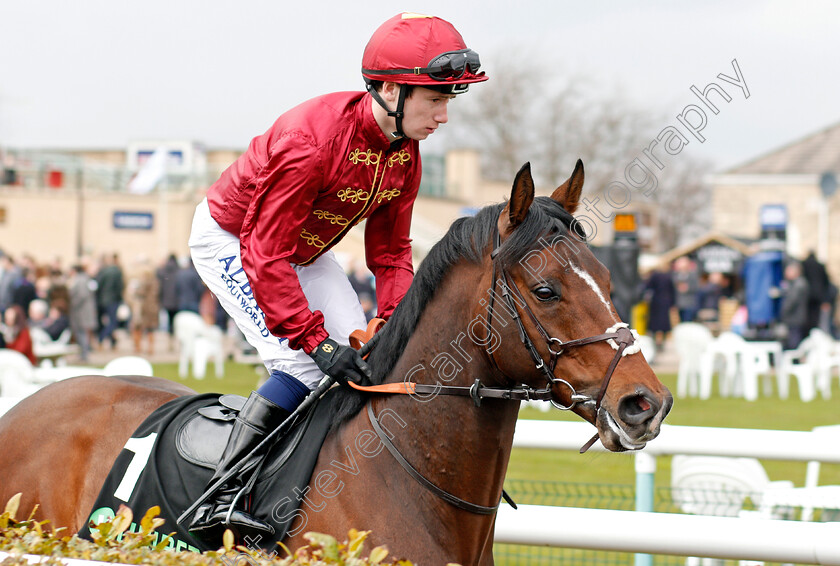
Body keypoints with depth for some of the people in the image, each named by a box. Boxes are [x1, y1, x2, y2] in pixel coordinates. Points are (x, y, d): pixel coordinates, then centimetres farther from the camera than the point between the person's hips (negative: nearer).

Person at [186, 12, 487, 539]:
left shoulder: (405, 153, -11)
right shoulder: (310, 140, -37)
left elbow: (390, 251, -1)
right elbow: (264, 253, -35)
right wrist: (315, 338, -37)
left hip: (304, 249, 9)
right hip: (230, 241, -8)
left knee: (368, 362, 1)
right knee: (302, 364, -22)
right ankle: (217, 499, -20)